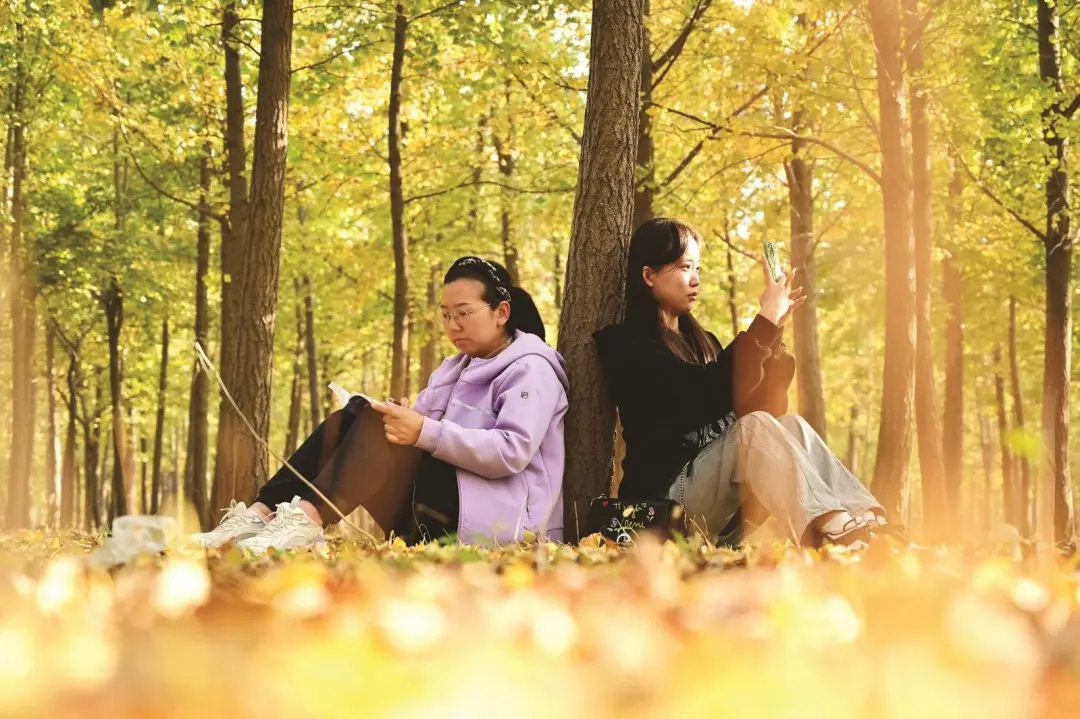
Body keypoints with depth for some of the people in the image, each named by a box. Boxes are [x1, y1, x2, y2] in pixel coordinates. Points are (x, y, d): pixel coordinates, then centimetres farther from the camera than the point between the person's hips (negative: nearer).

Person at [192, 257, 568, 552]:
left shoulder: (531, 368, -4)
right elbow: (423, 432, 16)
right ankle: (261, 514, -19)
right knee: (342, 424, -1)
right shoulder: (458, 368, 25)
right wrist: (400, 420, -8)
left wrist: (425, 432, -29)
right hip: (432, 508, 9)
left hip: (495, 517, -9)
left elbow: (512, 452, -20)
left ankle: (309, 520, -46)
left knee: (378, 426, -26)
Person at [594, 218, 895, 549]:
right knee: (754, 428, -28)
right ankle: (829, 530, -48)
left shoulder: (701, 341, 22)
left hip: (721, 479, 7)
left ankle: (860, 518, -37)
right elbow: (705, 390, -18)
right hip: (669, 492, -7)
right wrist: (767, 319, -14)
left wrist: (774, 326, 5)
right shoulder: (625, 344, -4)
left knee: (791, 426, -15)